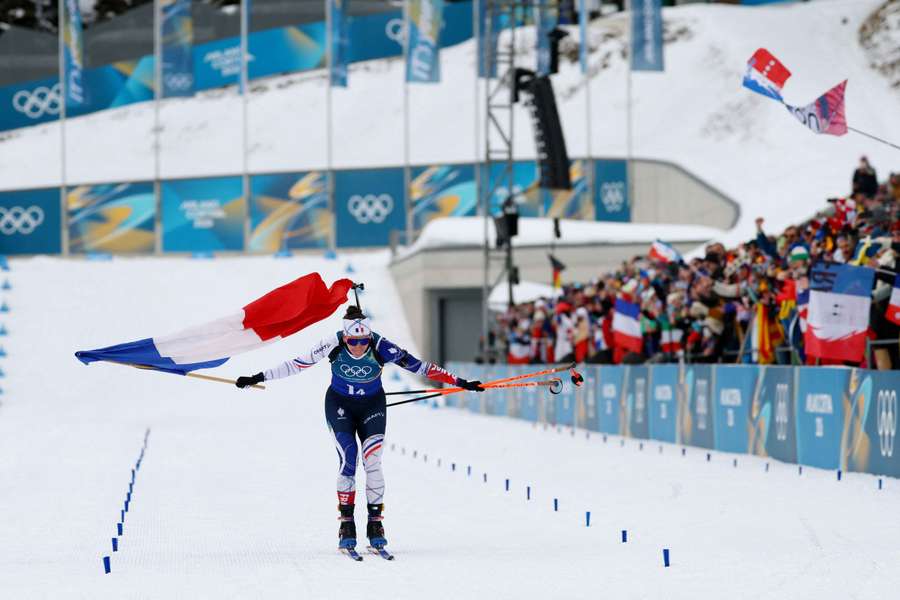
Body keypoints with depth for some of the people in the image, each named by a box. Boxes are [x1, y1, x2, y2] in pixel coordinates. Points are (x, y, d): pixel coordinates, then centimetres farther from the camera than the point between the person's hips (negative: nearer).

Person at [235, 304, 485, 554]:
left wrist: (460, 383, -22)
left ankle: (375, 524, -5)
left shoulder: (381, 347, -25)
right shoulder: (333, 345, -24)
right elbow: (297, 364, -16)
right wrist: (258, 378, -14)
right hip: (339, 405, 0)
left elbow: (417, 365, -22)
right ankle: (346, 524, -9)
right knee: (347, 460, -16)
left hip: (372, 406, 0)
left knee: (373, 462, -14)